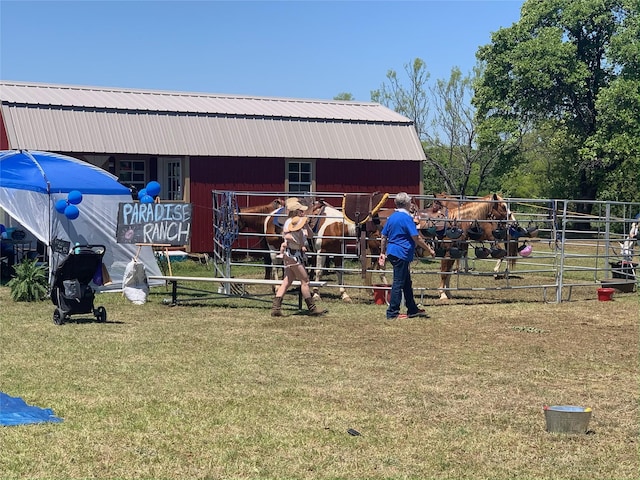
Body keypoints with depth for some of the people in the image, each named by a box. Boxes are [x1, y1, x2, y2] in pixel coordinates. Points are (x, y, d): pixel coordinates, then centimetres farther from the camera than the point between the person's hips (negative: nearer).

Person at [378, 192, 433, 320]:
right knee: (398, 283, -3)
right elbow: (416, 238, -16)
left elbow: (384, 237, 14)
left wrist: (382, 253, 22)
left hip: (392, 252, 9)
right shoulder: (406, 218, -14)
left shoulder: (391, 217, 10)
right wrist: (429, 249, -6)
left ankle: (412, 309, 25)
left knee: (407, 282, 17)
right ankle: (392, 313, -1)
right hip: (402, 253, -9)